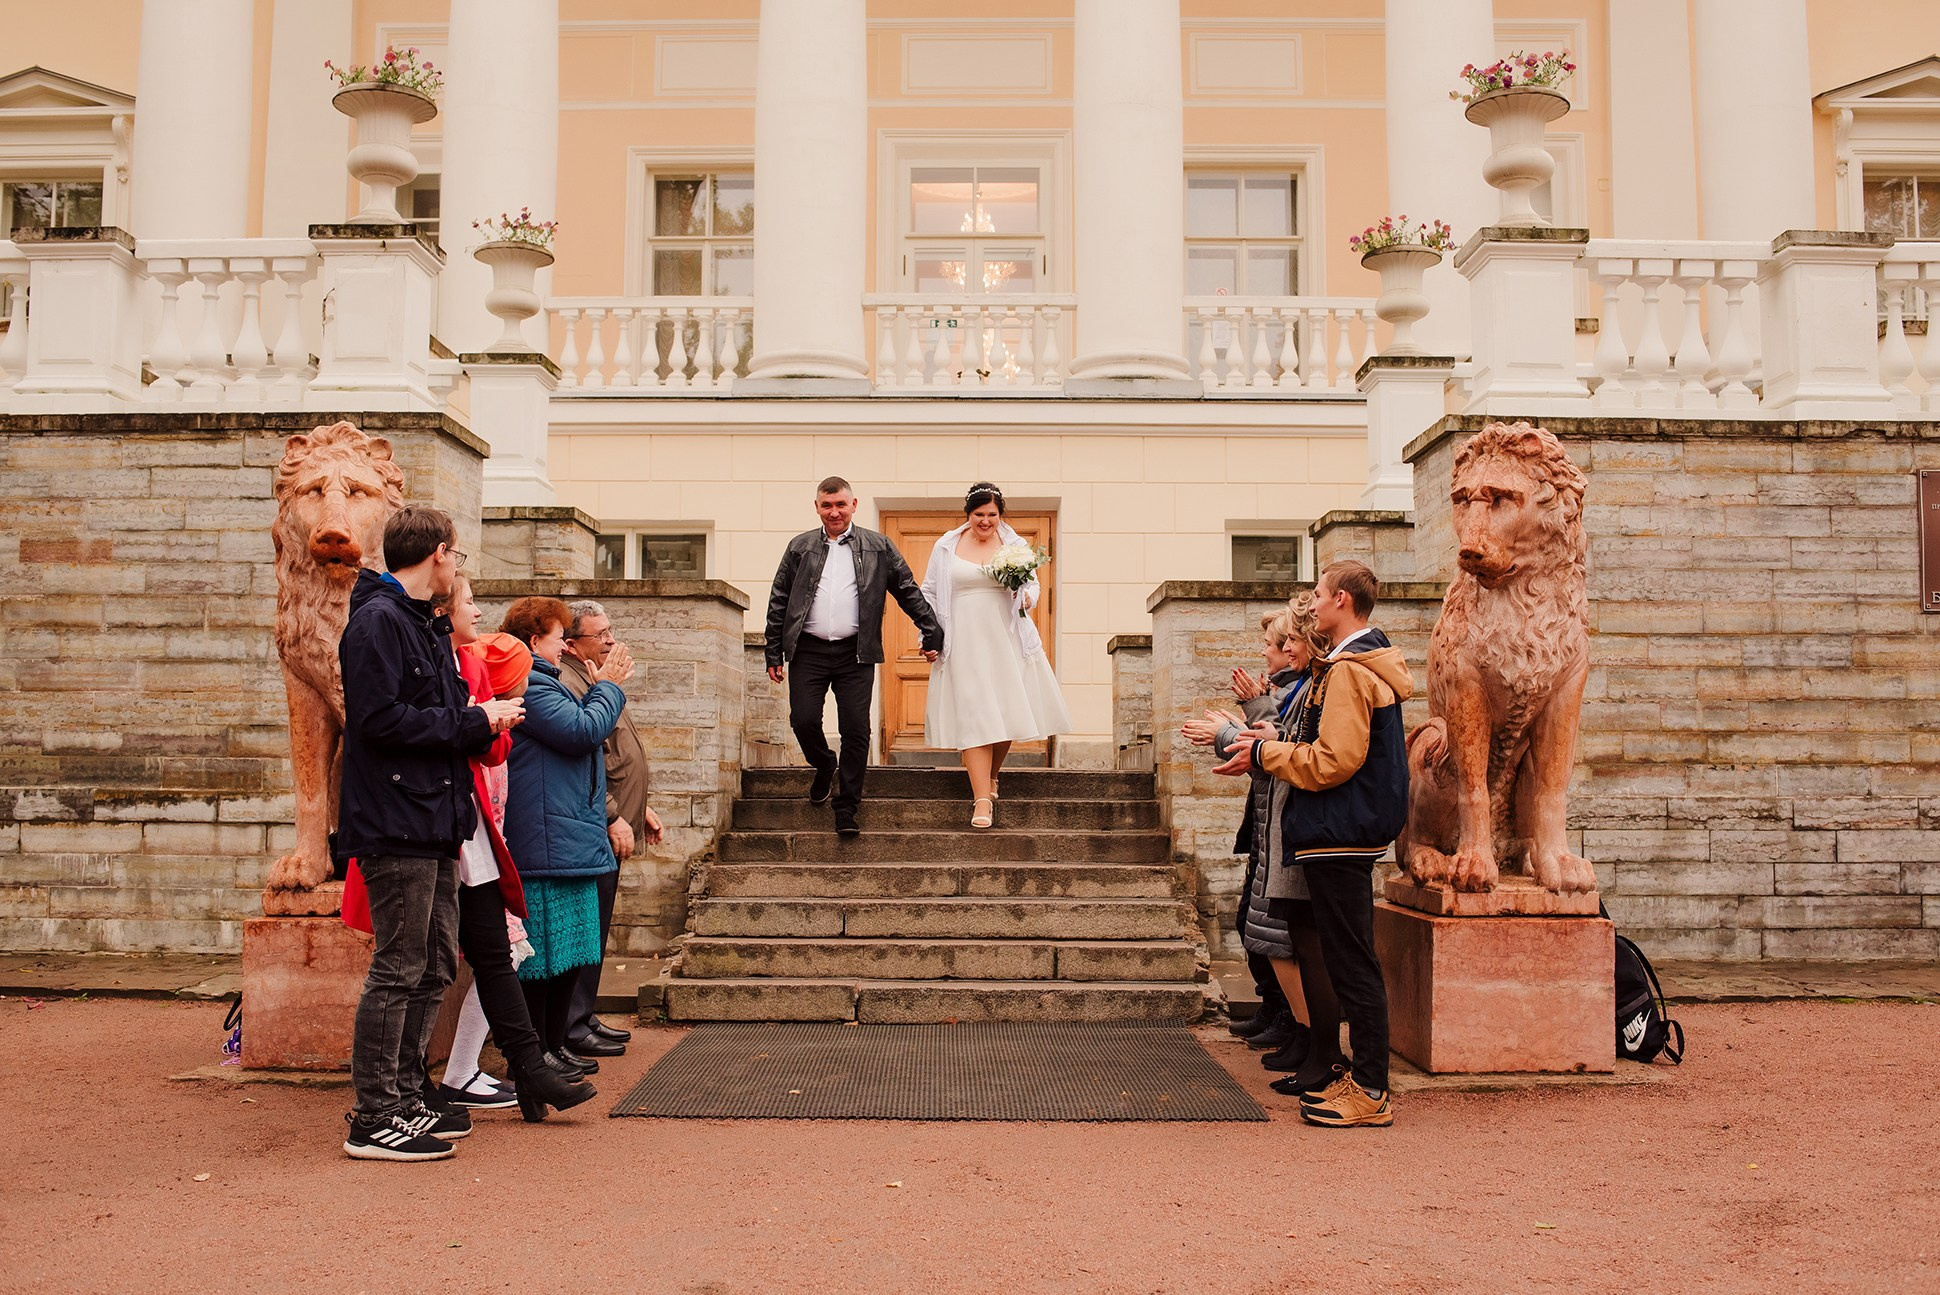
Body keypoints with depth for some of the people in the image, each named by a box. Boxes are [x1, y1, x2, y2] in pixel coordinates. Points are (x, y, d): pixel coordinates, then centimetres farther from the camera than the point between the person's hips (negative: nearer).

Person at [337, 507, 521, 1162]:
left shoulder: (425, 626, 20)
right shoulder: (378, 620, -11)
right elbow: (381, 719, -21)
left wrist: (482, 720, 1)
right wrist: (471, 724, -14)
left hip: (433, 825, 10)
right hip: (395, 824, -10)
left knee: (434, 968, 14)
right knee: (397, 971, -5)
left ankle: (405, 1100, 23)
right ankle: (374, 1120, 3)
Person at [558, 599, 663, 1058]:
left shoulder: (596, 681, 19)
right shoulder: (566, 685, -16)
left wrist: (641, 806, 23)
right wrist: (613, 819, -21)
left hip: (610, 830, 10)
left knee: (594, 929, 15)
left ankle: (584, 1016, 23)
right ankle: (572, 1026, 2)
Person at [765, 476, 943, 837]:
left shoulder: (878, 547, 8)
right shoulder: (799, 547, 10)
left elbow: (908, 591, 10)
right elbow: (779, 602, 10)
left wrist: (932, 632, 5)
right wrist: (775, 654, 6)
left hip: (855, 652, -1)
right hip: (808, 651, 1)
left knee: (856, 731, -4)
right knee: (804, 721, -7)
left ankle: (847, 809, 8)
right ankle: (825, 766, 27)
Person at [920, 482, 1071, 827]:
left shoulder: (1015, 545, 7)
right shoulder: (946, 547, 6)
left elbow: (1032, 583, 15)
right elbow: (929, 593, 11)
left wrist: (1027, 598, -8)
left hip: (1006, 640, 2)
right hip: (965, 641, -1)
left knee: (1007, 711, 3)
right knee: (973, 717, -7)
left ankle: (990, 777, 30)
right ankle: (982, 799, -7)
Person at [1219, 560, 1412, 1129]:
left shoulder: (1348, 671, -16)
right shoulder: (1370, 665, 17)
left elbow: (1333, 761, -22)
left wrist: (1267, 752, -9)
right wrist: (1273, 747, 12)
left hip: (1339, 834, -11)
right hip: (1353, 830, 11)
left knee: (1351, 961, -5)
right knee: (1352, 959, 15)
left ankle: (1370, 1093, 2)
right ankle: (1365, 1076, 22)